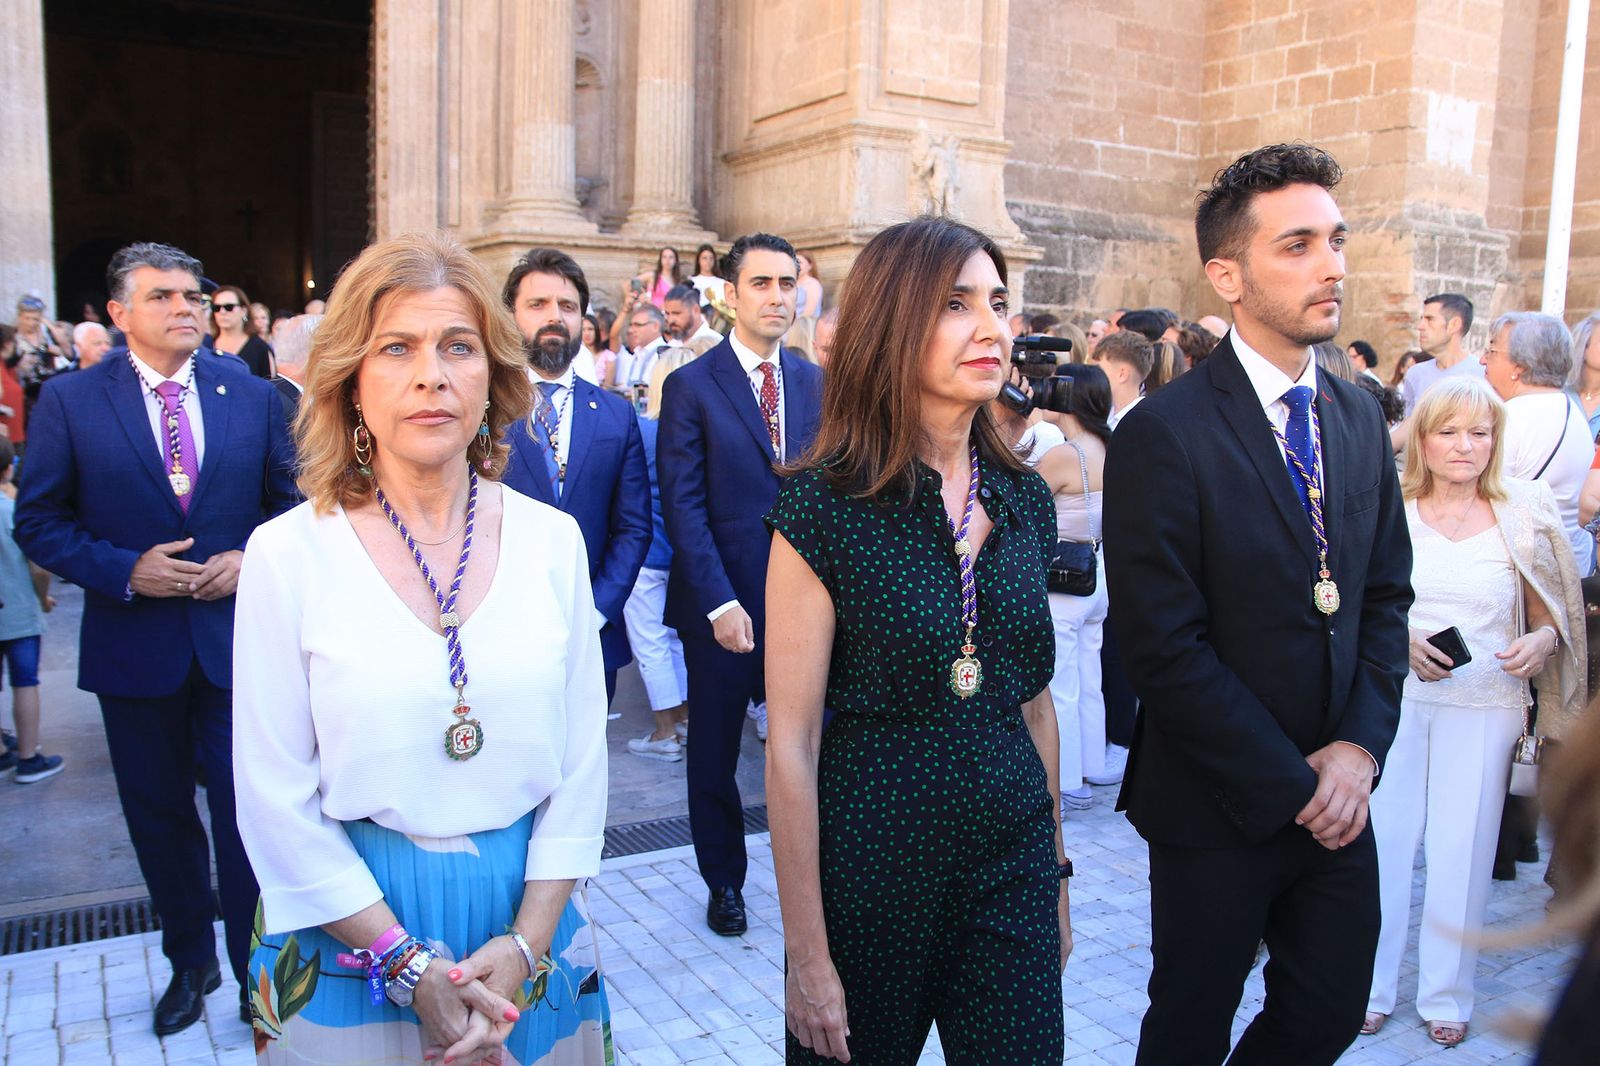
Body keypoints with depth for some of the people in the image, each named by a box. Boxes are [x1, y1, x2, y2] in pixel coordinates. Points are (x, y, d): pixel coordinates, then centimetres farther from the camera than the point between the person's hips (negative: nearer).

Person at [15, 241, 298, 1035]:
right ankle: (190, 962, 36)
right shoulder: (68, 400, -2)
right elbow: (39, 522, -2)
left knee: (247, 815, 5)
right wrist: (124, 570, -16)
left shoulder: (254, 396, 2)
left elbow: (290, 503, 6)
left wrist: (252, 560, -11)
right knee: (160, 818, 16)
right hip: (135, 648, 0)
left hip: (236, 637, 0)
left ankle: (257, 969, 23)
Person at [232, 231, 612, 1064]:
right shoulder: (288, 552, -10)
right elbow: (277, 802, -8)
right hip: (353, 928, -2)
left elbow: (582, 760, -1)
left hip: (527, 920, 2)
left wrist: (525, 944, -8)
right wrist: (410, 965, -11)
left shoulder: (551, 540, -4)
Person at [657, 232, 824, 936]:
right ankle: (724, 883, 31)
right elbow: (682, 507, -9)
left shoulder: (816, 384, 8)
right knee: (714, 752, 12)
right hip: (720, 603, -2)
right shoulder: (691, 387, -4)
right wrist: (719, 603, -15)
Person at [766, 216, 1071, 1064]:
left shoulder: (1023, 500, 2)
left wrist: (1056, 875, 15)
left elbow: (1032, 702, 11)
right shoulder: (827, 506, -14)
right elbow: (791, 744, -13)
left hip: (1013, 859, 4)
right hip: (870, 861, -4)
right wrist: (807, 956, -11)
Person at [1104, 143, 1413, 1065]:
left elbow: (1386, 595, 8)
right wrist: (1291, 787, -15)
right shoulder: (1165, 434, -18)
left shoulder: (1358, 417, 5)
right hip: (1220, 810, -6)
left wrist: (1360, 746, -5)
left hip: (1336, 796, 6)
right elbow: (1166, 649, -20)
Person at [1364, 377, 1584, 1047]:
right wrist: (1402, 641, -13)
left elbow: (1555, 615, 7)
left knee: (1462, 849, 6)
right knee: (1381, 839, 2)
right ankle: (1369, 987, 20)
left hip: (1483, 707, 0)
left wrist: (1541, 642, -14)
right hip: (1394, 697, 0)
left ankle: (1446, 994, 24)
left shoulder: (1525, 515, 1)